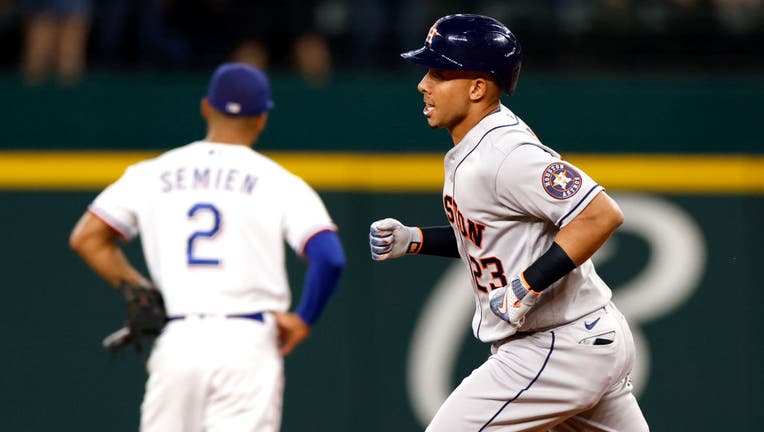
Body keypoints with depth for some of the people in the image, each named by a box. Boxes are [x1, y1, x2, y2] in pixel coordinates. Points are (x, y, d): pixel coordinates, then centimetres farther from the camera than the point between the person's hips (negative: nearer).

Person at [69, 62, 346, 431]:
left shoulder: (152, 174, 11)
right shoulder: (279, 182, 3)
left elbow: (86, 238, 10)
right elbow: (330, 257, -9)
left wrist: (139, 291, 14)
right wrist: (303, 319, 4)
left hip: (175, 342, 3)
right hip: (247, 343, -3)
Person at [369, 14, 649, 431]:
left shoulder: (506, 154, -22)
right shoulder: (468, 150, 9)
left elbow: (602, 215, -27)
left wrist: (528, 286, -28)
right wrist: (412, 240, 9)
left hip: (561, 348, -10)